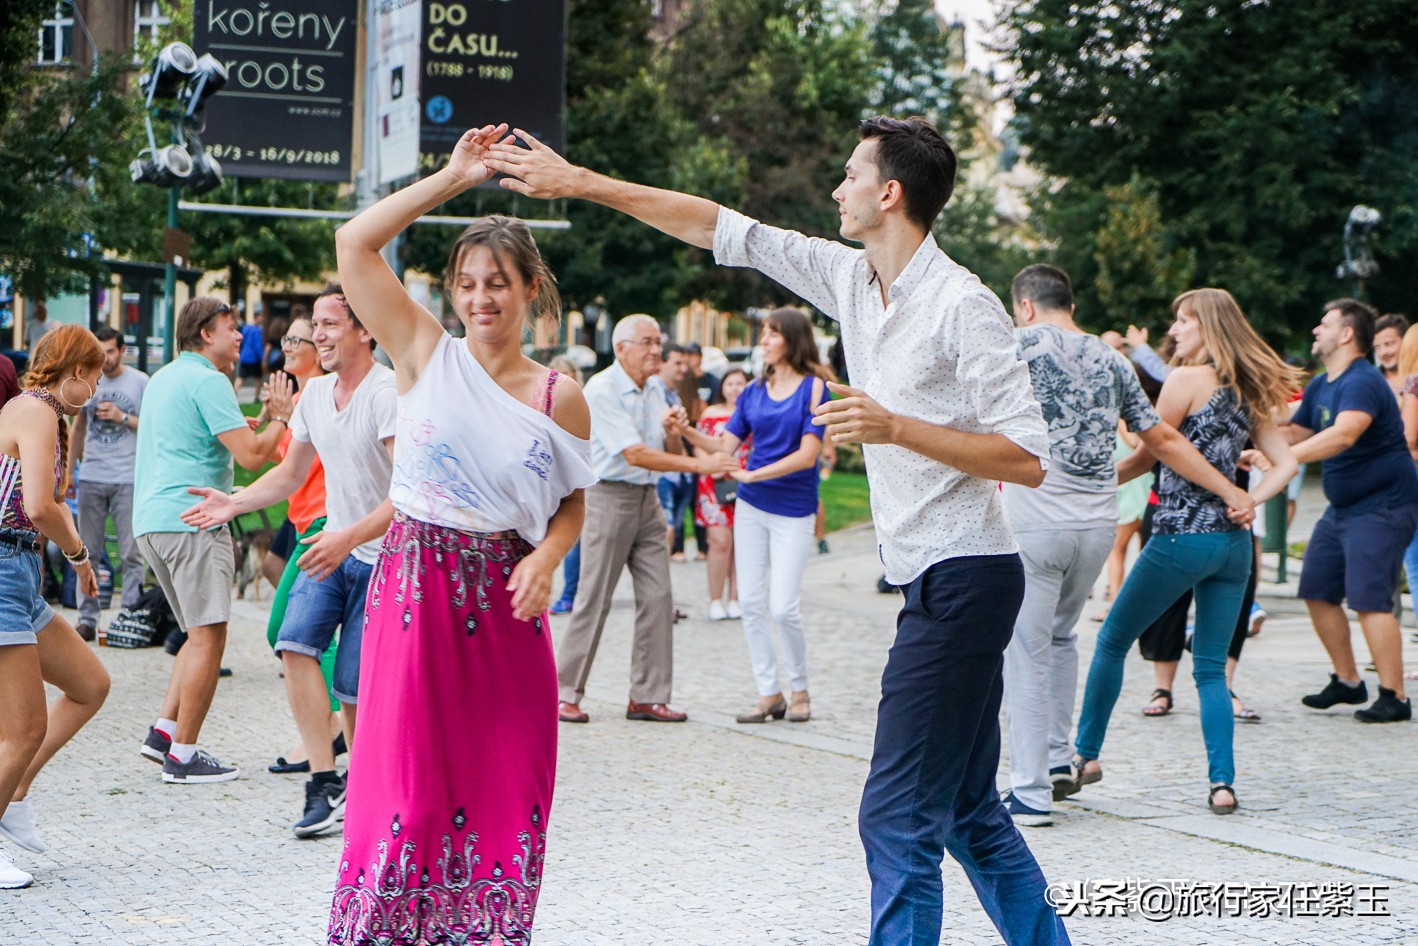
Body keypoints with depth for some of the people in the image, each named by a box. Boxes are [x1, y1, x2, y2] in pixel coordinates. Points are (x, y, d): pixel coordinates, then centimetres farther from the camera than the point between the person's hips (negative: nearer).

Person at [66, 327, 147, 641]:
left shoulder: (140, 382, 1)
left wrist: (123, 418, -11)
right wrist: (69, 470, 18)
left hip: (128, 479, -3)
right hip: (91, 477, 3)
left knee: (131, 553, -4)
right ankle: (87, 618, 8)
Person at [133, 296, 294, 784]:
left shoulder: (162, 378, 20)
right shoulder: (207, 381, -10)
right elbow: (251, 454, -18)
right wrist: (279, 418, 1)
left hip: (150, 520, 10)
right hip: (191, 520, -10)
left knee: (201, 634, 17)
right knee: (208, 638, -6)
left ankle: (164, 731, 10)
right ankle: (182, 756, -6)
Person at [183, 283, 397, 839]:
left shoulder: (388, 394, -18)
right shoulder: (315, 394, 7)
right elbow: (291, 474, 20)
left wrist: (350, 538, -33)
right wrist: (235, 503, 4)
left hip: (385, 554, -6)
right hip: (333, 544, 6)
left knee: (354, 688, -5)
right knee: (295, 643, -16)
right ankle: (324, 783, -14)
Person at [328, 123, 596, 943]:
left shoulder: (559, 397, 3)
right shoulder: (427, 356, 1)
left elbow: (573, 504, 10)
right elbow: (355, 244, -5)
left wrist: (545, 559, -11)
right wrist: (453, 179, -6)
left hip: (505, 599, 2)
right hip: (416, 584, -1)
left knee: (504, 783, 5)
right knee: (406, 780, -1)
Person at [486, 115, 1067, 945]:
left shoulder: (962, 305, -15)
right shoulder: (850, 277, 9)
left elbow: (1029, 458, -17)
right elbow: (722, 230, 14)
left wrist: (896, 428, -23)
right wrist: (581, 183, 13)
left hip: (965, 579, -9)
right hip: (932, 577, 9)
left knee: (898, 815, -9)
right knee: (968, 812, 15)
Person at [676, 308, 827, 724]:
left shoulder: (814, 388, -6)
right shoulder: (754, 392, 9)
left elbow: (807, 455, -13)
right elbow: (726, 445, 6)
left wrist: (753, 475, -17)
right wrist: (687, 431, -10)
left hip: (793, 509, -5)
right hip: (751, 506, 5)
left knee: (784, 608, -9)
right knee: (751, 603, 3)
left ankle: (799, 691, 11)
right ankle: (769, 693, 11)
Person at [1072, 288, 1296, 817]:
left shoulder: (1187, 379, -8)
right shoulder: (1247, 392, 13)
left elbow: (1146, 457, -4)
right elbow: (1286, 464, 11)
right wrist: (1249, 501, 2)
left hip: (1181, 536, -6)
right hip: (1233, 542, 6)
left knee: (1112, 641, 11)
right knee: (1211, 668, 8)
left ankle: (1087, 755, 18)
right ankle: (1222, 782, -5)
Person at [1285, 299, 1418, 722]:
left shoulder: (1362, 383, -20)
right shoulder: (1319, 386, 12)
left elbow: (1343, 435, -38)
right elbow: (1295, 433, 23)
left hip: (1383, 506, -10)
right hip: (1342, 508, 10)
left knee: (1370, 600, -16)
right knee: (1318, 592, 10)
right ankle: (1347, 681, 22)